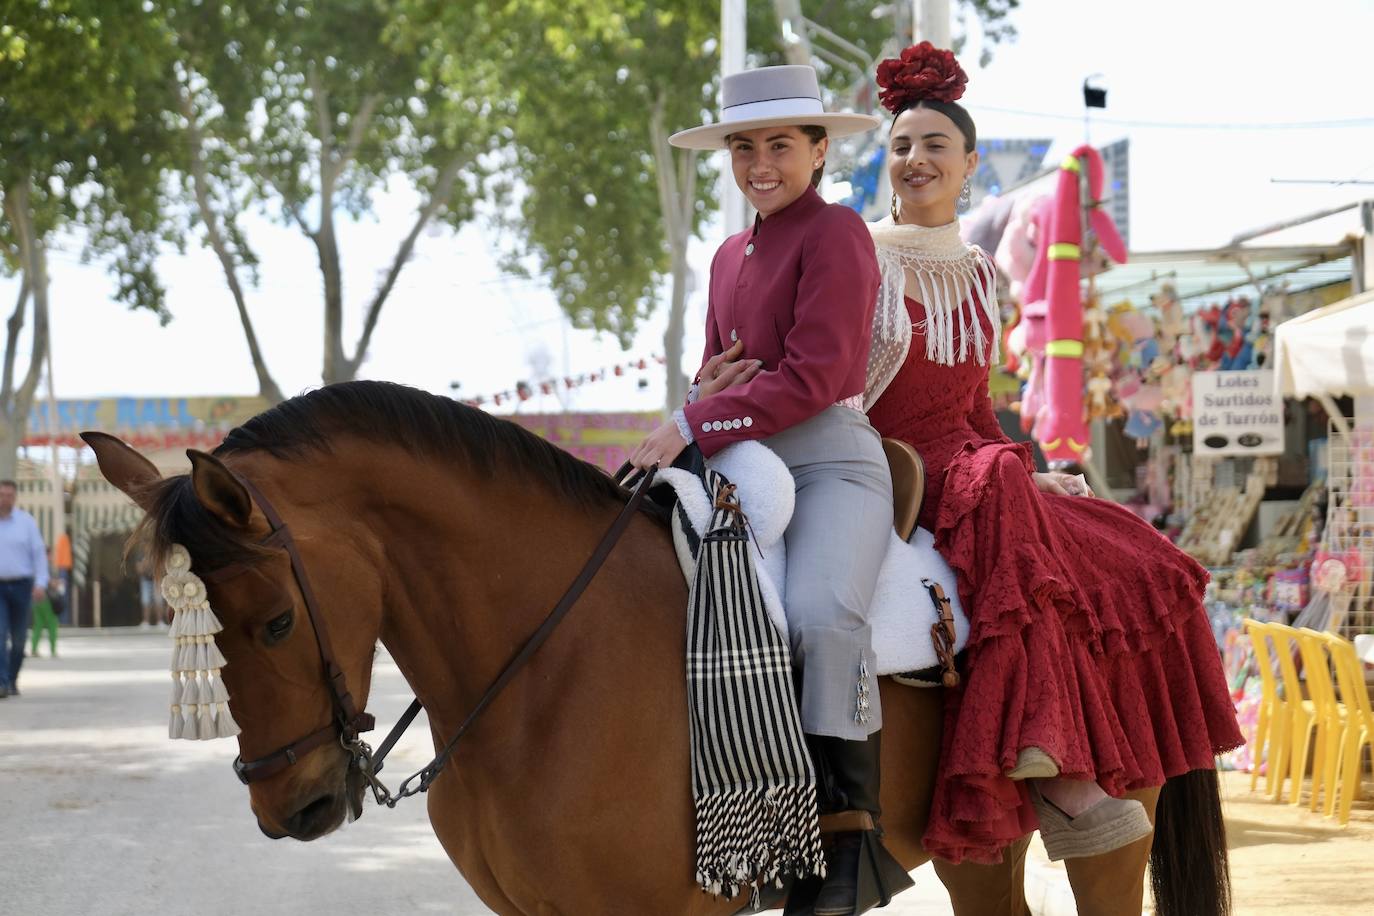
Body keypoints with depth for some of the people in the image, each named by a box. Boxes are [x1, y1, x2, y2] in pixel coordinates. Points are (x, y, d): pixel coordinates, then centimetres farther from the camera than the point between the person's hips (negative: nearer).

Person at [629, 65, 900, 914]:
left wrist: (693, 426, -17)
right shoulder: (731, 255, 21)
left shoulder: (836, 233, -4)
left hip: (832, 459, -9)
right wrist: (707, 391, 4)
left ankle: (848, 823, -22)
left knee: (823, 613, -34)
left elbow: (811, 378, -13)